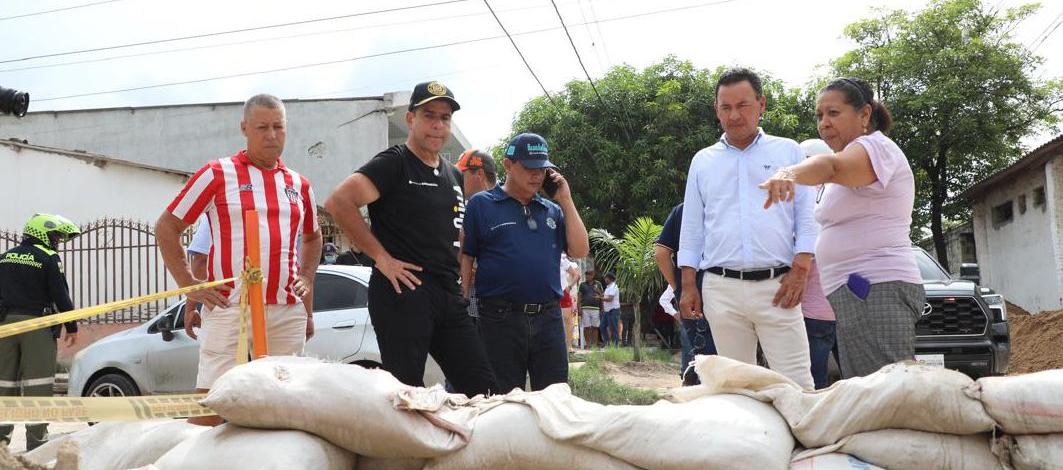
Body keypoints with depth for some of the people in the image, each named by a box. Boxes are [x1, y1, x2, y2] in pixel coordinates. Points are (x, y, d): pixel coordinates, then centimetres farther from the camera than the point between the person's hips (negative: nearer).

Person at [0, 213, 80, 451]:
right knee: (37, 384, -3)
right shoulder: (49, 258, -5)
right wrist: (72, 327, -2)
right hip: (37, 324, -6)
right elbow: (61, 296, -9)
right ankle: (36, 440, -3)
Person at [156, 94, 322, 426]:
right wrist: (188, 284, -3)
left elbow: (312, 236, 30)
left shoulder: (299, 184, 15)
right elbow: (166, 227, 5)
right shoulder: (217, 174, 2)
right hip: (229, 309, -4)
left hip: (289, 312, 4)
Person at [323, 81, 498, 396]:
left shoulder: (454, 176, 18)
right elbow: (338, 202, -18)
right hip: (403, 291, -7)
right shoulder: (394, 163, -5)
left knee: (484, 392, 5)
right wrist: (381, 256, -16)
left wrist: (460, 280, 15)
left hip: (449, 296, 7)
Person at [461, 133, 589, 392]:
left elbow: (580, 250, 6)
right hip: (501, 321, -3)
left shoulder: (553, 210, 15)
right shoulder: (481, 204, 3)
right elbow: (464, 259, 0)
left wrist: (566, 201, 2)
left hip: (549, 319, 4)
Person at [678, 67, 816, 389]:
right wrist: (688, 286, 8)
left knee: (795, 382, -6)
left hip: (776, 286, -2)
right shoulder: (703, 161, 16)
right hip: (721, 289, 2)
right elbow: (692, 228, 15)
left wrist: (800, 270, -7)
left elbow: (807, 217, 6)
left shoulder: (788, 152, 11)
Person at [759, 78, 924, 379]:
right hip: (855, 294, 10)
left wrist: (789, 174, -47)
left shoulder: (877, 146, -7)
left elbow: (832, 166, -29)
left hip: (877, 291, -10)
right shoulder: (855, 155, 25)